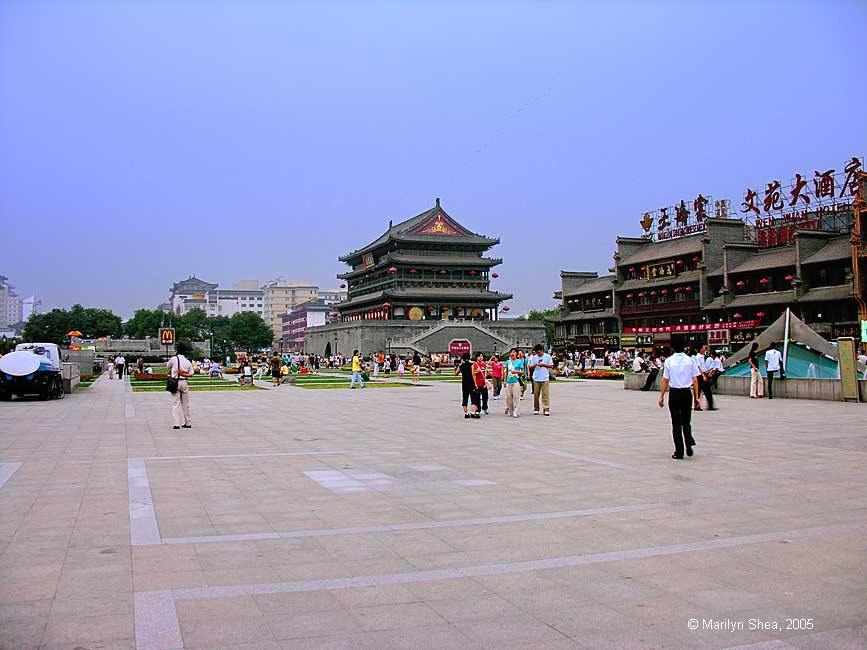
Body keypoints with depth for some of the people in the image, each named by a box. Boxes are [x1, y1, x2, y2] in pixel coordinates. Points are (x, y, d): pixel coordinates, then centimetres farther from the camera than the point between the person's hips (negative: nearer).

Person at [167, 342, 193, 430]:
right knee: (185, 403, 11)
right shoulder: (188, 361, 5)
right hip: (184, 382, 3)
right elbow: (191, 373, 6)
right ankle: (188, 423, 18)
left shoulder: (174, 359, -7)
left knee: (176, 403, -2)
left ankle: (176, 423, -8)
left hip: (175, 382, -3)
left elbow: (168, 365, 11)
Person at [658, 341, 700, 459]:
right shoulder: (690, 360, -1)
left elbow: (665, 380, -5)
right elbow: (695, 380, 0)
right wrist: (696, 397, 7)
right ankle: (689, 447, -1)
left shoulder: (669, 361, -5)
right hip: (687, 393, 2)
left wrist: (661, 396, 2)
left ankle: (679, 452, 6)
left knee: (676, 423, 5)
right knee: (686, 422, 15)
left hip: (674, 393, -2)